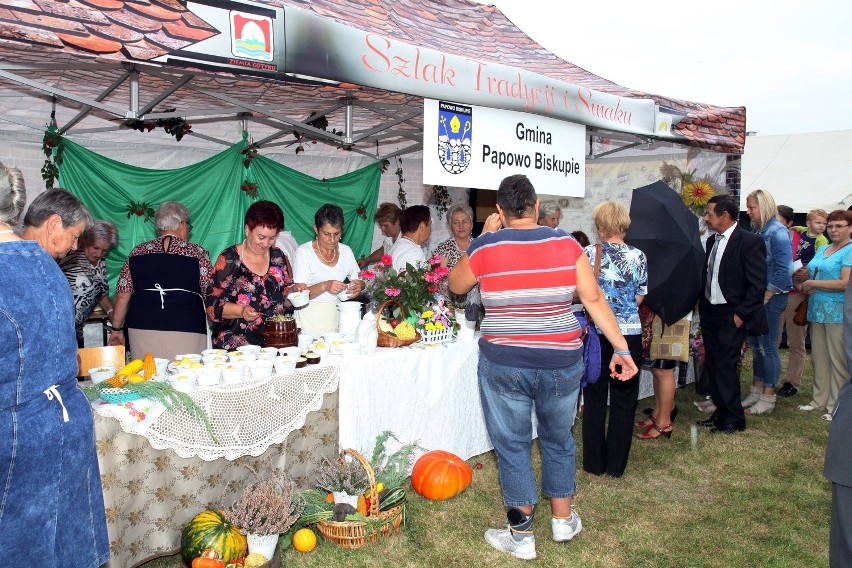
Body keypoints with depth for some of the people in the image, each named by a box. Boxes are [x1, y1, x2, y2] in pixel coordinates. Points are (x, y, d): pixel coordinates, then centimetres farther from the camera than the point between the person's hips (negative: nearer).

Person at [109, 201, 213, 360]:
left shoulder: (138, 252, 8)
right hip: (186, 333, -3)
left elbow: (122, 296, 9)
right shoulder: (197, 253, 1)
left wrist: (116, 329, 18)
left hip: (142, 330, 3)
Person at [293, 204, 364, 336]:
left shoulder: (346, 251, 7)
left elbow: (359, 280, 13)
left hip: (337, 314, 4)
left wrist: (359, 285, -10)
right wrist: (324, 286, -26)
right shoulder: (304, 252, -6)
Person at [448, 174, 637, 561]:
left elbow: (456, 286, 9)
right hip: (561, 362, 3)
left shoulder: (485, 247, -8)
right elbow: (594, 299, -4)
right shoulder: (565, 243, -4)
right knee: (558, 440, 22)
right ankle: (563, 520, 36)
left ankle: (521, 536, 22)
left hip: (504, 365, -2)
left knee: (512, 446, 12)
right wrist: (620, 347, 2)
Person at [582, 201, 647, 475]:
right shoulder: (638, 256, -6)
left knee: (594, 399, 12)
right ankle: (616, 464, 19)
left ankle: (595, 462, 20)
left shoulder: (588, 253, -7)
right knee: (623, 401, 11)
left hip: (596, 333, 0)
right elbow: (639, 298, -1)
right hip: (629, 334, 0)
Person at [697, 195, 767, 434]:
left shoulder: (750, 242, -12)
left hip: (732, 316, -7)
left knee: (725, 365, -5)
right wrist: (702, 306, 9)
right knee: (713, 365, 12)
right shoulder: (712, 241, 11)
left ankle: (734, 419, 8)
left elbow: (757, 284, -14)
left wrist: (741, 314, -15)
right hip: (709, 313, 7)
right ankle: (720, 412, 24)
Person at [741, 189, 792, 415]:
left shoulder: (777, 232, -13)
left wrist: (765, 297, -15)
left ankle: (768, 397, 10)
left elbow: (784, 270, -17)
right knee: (755, 344, 13)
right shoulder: (757, 231, 10)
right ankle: (757, 390, 24)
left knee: (767, 346, 0)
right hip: (756, 296, 8)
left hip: (771, 297, -8)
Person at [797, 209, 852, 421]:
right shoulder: (822, 250, 16)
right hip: (817, 310, 8)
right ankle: (819, 399, 21)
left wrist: (812, 283, -12)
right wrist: (804, 286, 1)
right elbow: (813, 275, 24)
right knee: (819, 357, 12)